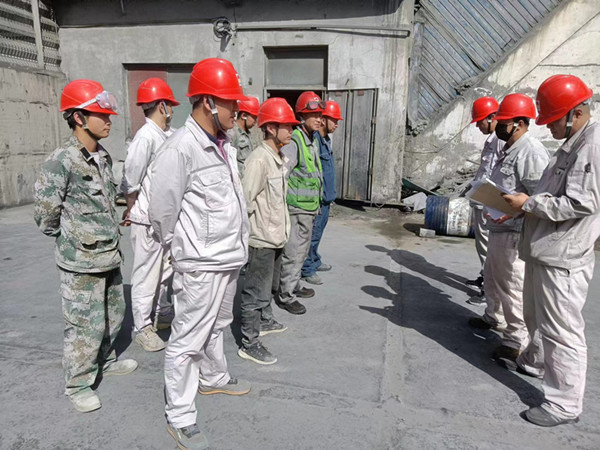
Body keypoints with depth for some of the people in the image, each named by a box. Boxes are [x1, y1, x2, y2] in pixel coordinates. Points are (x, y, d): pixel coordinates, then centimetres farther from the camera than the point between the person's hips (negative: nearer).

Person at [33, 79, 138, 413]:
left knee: (114, 315, 20)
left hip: (110, 256, 8)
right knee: (86, 325, 2)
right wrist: (70, 237, 1)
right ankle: (78, 385, 22)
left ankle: (106, 361, 42)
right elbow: (45, 212, -11)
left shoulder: (104, 157, 6)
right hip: (81, 263, -7)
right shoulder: (61, 161, -17)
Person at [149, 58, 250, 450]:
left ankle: (213, 378, 47)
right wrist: (180, 248, 1)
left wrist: (238, 244, 15)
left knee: (216, 326, 25)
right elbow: (162, 211, -13)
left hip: (230, 257, 9)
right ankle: (180, 418, 21)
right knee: (188, 340, 5)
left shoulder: (224, 145, 8)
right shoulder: (181, 149, -19)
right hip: (201, 264, -8)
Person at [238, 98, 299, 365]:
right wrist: (261, 225, -13)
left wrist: (281, 229, 15)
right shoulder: (259, 159, -19)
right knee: (256, 292, 1)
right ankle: (249, 344, 12)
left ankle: (265, 321, 44)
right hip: (262, 238, -9)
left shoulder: (278, 159, 11)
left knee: (266, 285, 25)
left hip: (275, 236, 9)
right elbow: (246, 199, -23)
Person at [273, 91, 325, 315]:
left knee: (302, 250, 19)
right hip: (295, 208, -9)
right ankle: (284, 295, 9)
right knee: (293, 253, -4)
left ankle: (293, 286, 35)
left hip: (309, 208, 10)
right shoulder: (293, 141, -17)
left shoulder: (313, 140, 13)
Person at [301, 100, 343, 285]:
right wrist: (317, 200, -22)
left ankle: (315, 261, 36)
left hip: (326, 198, 10)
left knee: (318, 232, 21)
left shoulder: (326, 140, 13)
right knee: (313, 234, 0)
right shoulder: (314, 140, -20)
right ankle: (307, 270, 12)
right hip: (317, 199, -10)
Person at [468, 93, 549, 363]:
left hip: (513, 232, -11)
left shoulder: (531, 152, -17)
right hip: (498, 228, 11)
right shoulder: (509, 149, 15)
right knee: (492, 277, 23)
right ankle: (493, 317, 43)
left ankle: (516, 340, 10)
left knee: (512, 285, -3)